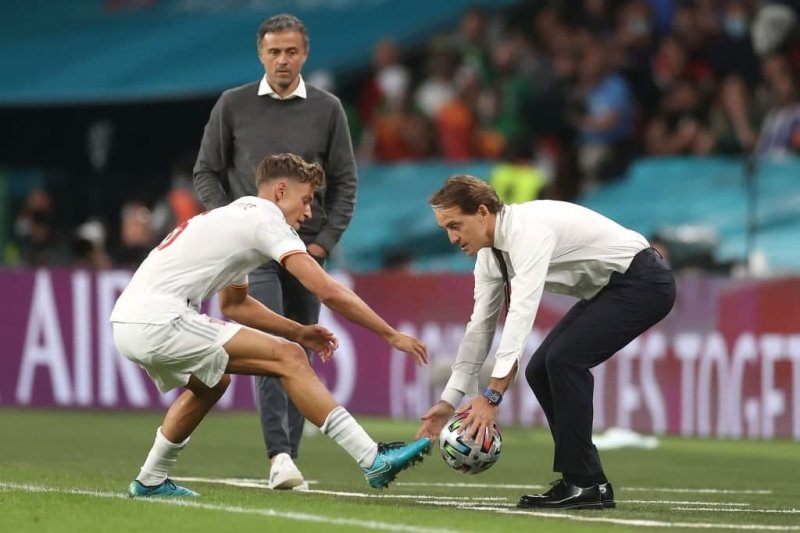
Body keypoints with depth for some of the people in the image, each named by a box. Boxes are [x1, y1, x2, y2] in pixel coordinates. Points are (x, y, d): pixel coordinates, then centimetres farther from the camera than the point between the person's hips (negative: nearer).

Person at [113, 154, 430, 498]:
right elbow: (328, 291, -9)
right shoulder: (266, 220, -3)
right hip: (158, 324, -10)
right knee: (288, 357, -9)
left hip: (126, 323, 10)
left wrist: (298, 332, 26)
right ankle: (374, 461, -13)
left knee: (211, 381, 34)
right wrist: (392, 336, -2)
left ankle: (150, 481, 37)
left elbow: (233, 304, 36)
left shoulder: (235, 217, 25)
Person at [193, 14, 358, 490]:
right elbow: (207, 172, 7)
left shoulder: (327, 109, 5)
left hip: (306, 248, 2)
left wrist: (326, 240, -2)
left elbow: (345, 182, 8)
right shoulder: (233, 106, 2)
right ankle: (279, 455, -24)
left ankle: (289, 458, 10)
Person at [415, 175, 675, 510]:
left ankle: (583, 484, -15)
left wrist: (492, 395, -39)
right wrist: (448, 402, 4)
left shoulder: (528, 230, -28)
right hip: (607, 289, 10)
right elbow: (481, 327, 8)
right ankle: (585, 482, 7)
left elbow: (522, 313, -36)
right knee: (540, 370, 3)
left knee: (564, 359, -22)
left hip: (643, 282, -10)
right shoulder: (490, 253, 2)